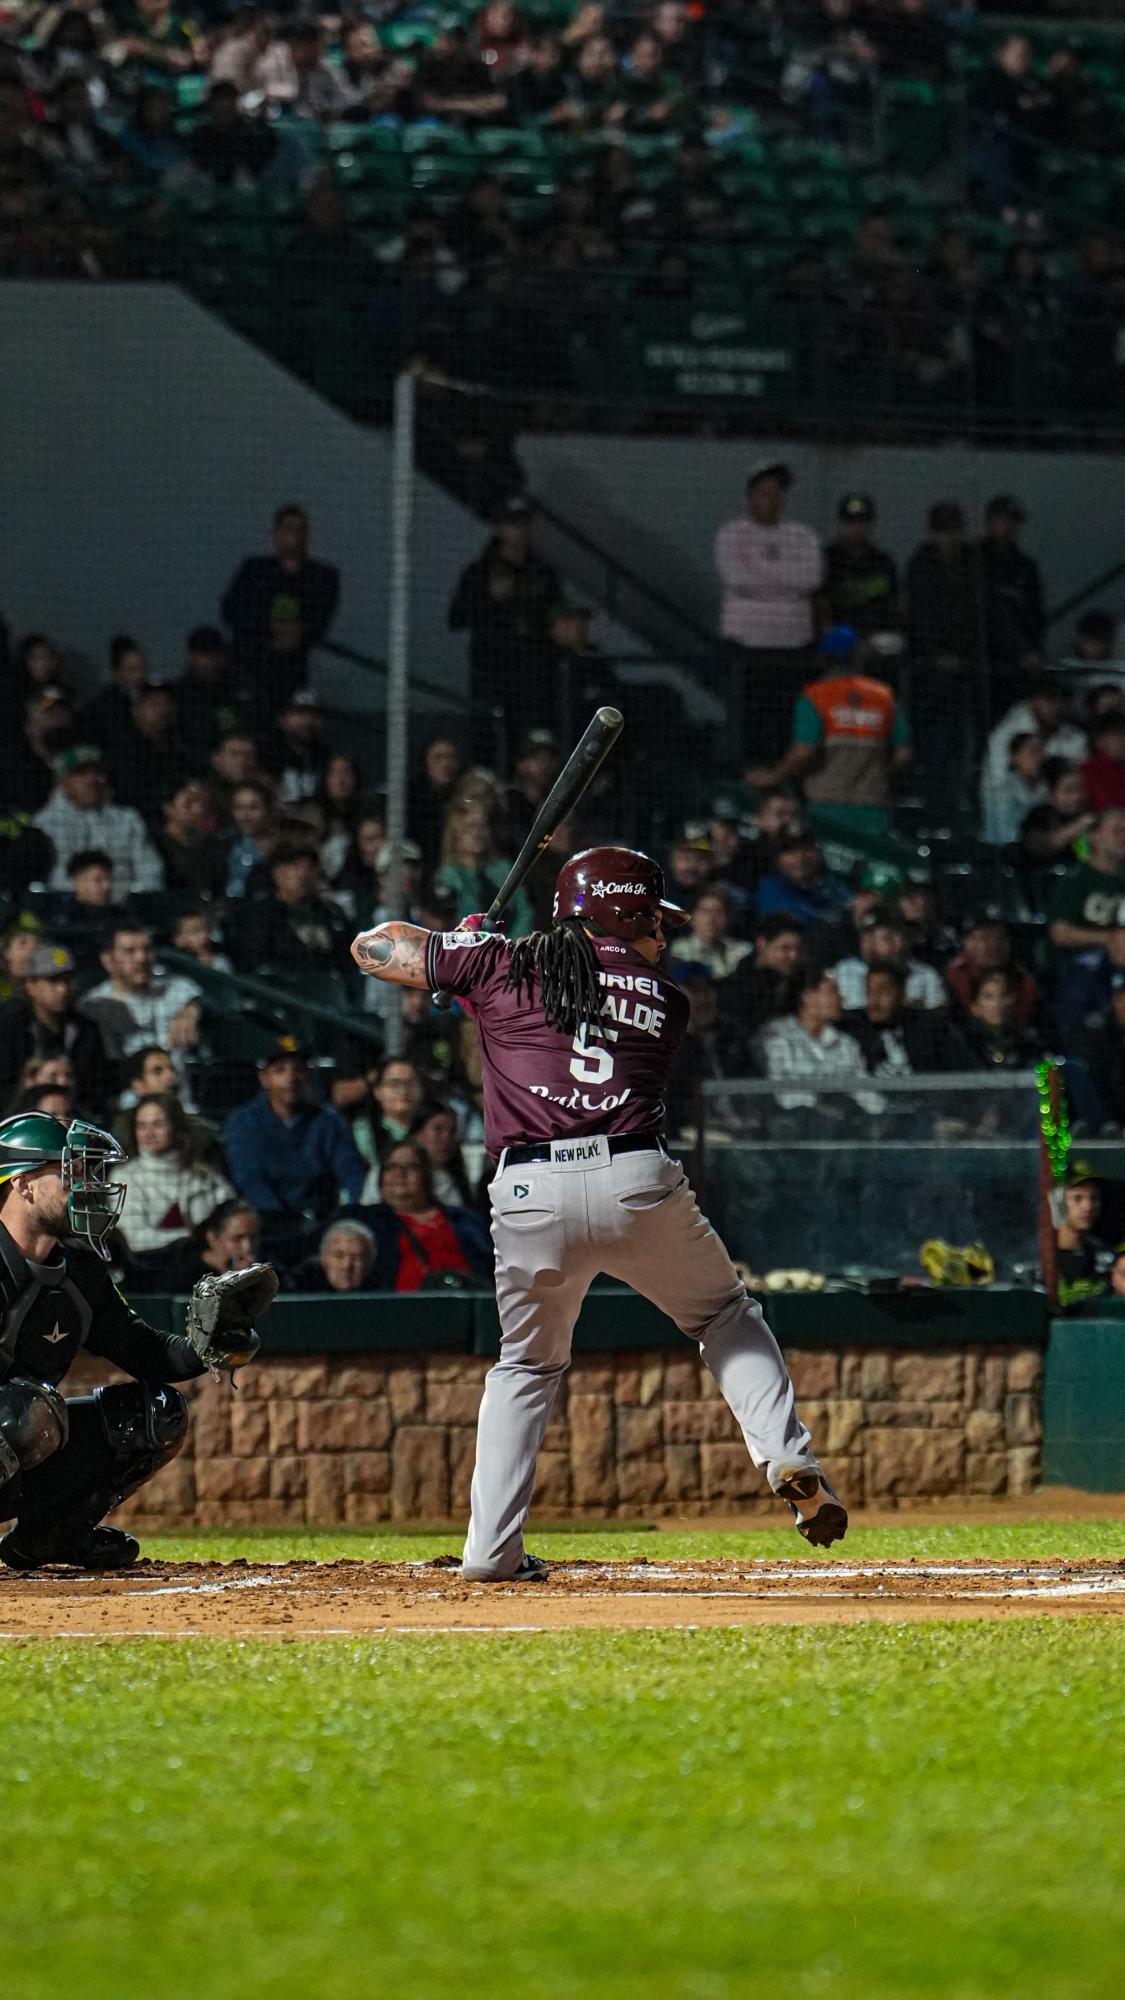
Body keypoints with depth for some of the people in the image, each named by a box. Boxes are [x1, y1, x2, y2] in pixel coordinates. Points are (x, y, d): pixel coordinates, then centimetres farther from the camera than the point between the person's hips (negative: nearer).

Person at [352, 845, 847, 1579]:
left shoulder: (500, 967, 11)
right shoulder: (664, 1000, 16)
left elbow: (373, 947, 16)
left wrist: (463, 941, 33)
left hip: (531, 1194, 1)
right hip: (638, 1181, 0)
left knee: (528, 1363, 19)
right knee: (727, 1317, 22)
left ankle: (492, 1548, 11)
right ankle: (790, 1458, 3)